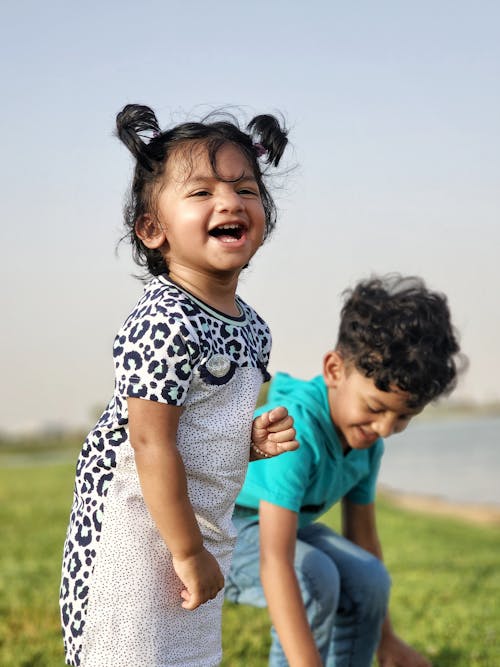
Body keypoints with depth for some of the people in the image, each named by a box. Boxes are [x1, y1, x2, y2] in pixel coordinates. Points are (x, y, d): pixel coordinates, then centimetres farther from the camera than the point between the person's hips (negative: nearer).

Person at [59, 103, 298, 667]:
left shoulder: (250, 327, 8)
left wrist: (256, 440, -2)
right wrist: (189, 552, -18)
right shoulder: (165, 323, -20)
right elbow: (151, 442, -22)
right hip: (137, 532, -9)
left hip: (196, 528, 9)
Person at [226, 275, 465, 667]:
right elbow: (276, 563, -43)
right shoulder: (296, 429, -36)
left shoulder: (367, 440, -9)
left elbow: (363, 535, 3)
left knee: (368, 579, -8)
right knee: (314, 577, -30)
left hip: (282, 524, 8)